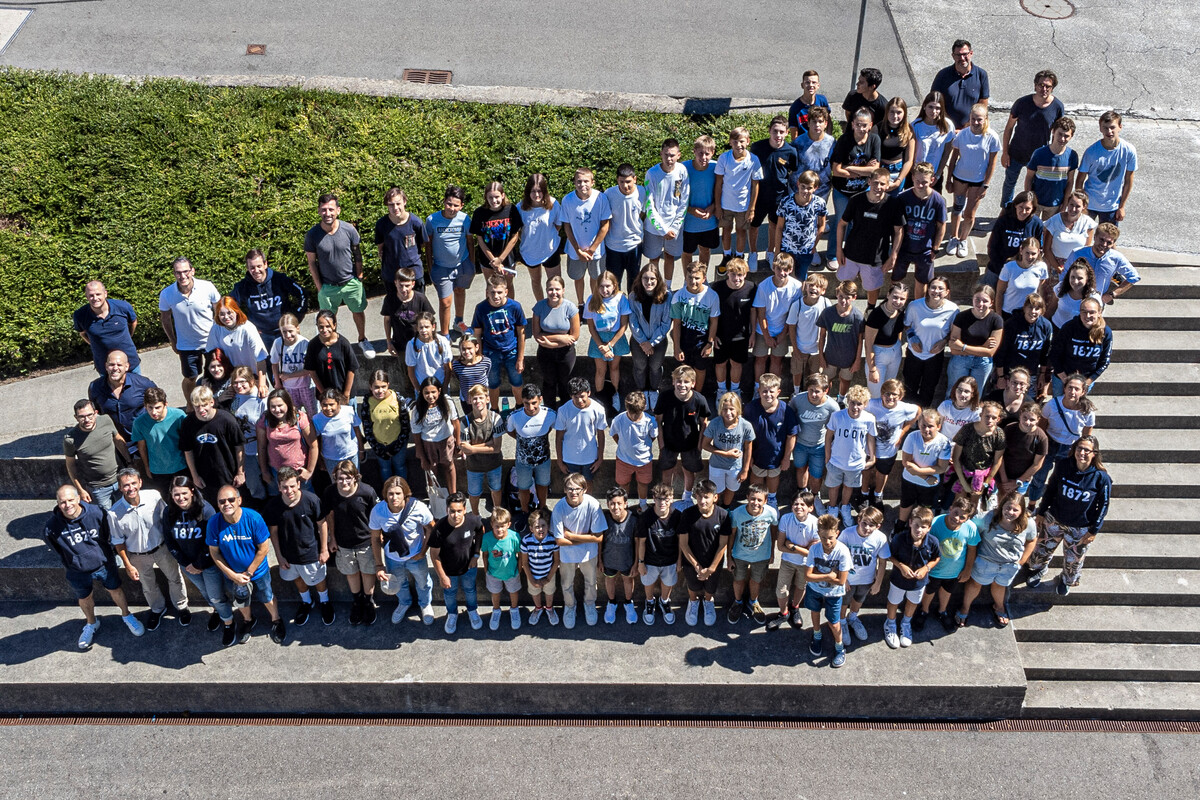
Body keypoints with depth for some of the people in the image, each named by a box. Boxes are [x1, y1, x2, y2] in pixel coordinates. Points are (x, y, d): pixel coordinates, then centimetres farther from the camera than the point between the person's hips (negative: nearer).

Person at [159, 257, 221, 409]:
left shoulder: (207, 288, -21)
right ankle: (190, 406, 40)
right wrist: (173, 342, 5)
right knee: (190, 378, 14)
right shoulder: (167, 294, -17)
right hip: (186, 344, 0)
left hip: (212, 340, 0)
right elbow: (165, 318, 0)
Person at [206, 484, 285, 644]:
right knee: (240, 600, 28)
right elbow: (214, 552, -14)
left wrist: (248, 573, -18)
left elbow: (263, 548, -21)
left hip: (258, 571, -2)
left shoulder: (254, 518, -30)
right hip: (232, 574, 2)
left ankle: (276, 621, 52)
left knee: (267, 598, 22)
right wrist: (232, 575, -17)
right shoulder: (214, 523, -25)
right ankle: (248, 620, 59)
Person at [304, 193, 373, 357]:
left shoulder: (348, 229, -14)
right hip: (327, 286, -1)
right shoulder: (312, 235, -15)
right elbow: (312, 263, -6)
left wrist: (359, 278, 0)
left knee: (359, 312, 19)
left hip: (352, 282, 1)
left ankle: (363, 340, 44)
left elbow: (357, 254, -1)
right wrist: (319, 287, -5)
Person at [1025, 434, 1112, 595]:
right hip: (1054, 520, 2)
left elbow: (1103, 506, -12)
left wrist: (1094, 531, -9)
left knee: (1073, 559, 19)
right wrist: (1041, 512, 5)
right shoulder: (1063, 466, -16)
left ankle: (1067, 581, 51)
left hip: (1080, 529, -2)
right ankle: (1037, 570, 54)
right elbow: (1050, 490, -1)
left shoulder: (1101, 477, -24)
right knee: (1043, 548, 21)